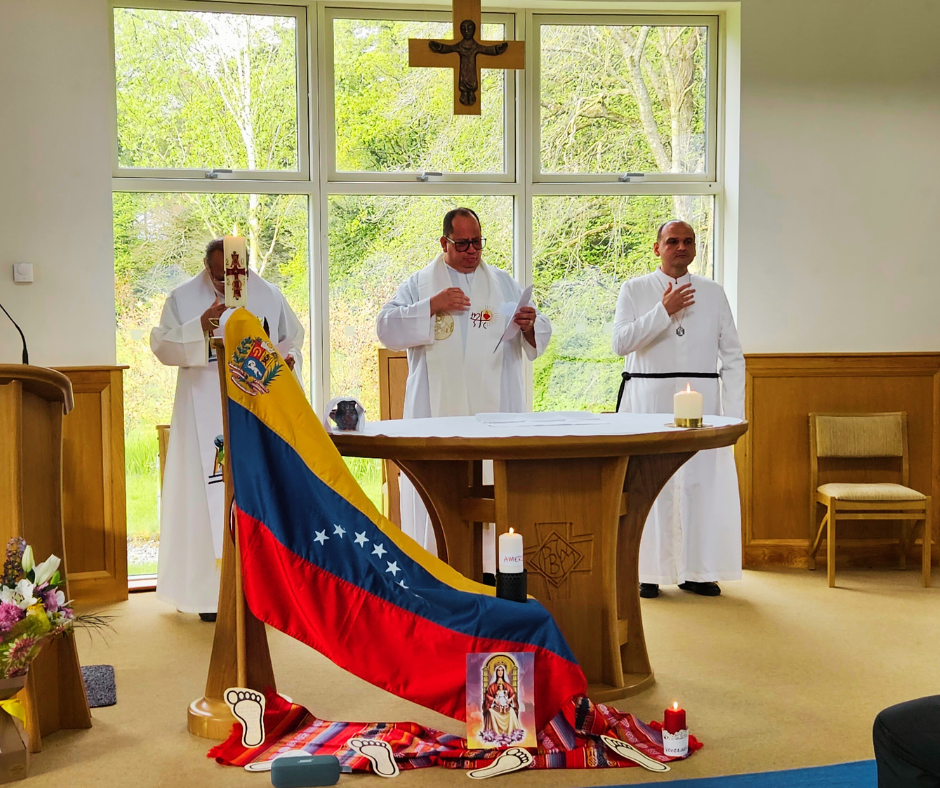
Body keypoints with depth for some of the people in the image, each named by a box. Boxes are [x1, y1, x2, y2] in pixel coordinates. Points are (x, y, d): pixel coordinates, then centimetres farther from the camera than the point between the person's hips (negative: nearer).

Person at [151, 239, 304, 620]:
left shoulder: (269, 296, 5)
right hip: (206, 416, -2)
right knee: (208, 496, -5)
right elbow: (162, 345, -7)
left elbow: (292, 336, 15)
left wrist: (288, 357, -6)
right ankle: (211, 590, 1)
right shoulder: (183, 298, 0)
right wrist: (200, 327, -21)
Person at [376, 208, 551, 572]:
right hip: (437, 410, -1)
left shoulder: (503, 284, 16)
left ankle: (493, 567, 2)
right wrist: (432, 306, -12)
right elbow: (387, 327, -1)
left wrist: (529, 325, -12)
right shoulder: (420, 283, 10)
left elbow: (540, 336, 12)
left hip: (493, 408, 1)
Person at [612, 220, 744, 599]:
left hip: (700, 398, 2)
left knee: (702, 482, -1)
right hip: (648, 399, -1)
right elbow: (620, 342, -7)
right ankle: (648, 572, 8)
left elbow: (732, 356, 9)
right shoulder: (634, 290, 7)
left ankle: (696, 571, 9)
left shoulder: (713, 293, 11)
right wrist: (664, 311, -13)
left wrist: (733, 414, 0)